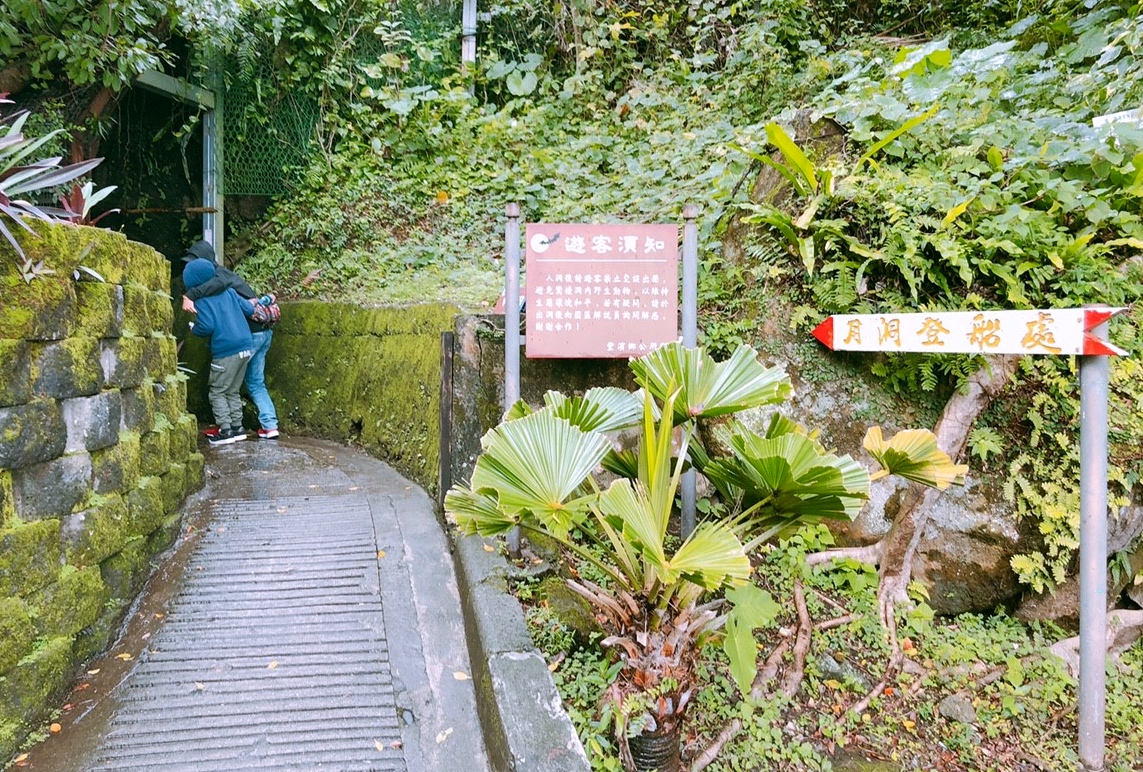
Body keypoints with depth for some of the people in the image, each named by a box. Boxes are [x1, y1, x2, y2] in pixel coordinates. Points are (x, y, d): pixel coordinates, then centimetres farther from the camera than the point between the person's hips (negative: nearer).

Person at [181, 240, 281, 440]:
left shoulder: (220, 272, -9)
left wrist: (191, 295, -37)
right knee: (256, 382, 13)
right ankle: (270, 426, 9)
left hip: (250, 334, -9)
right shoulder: (225, 273, 19)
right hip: (263, 332, 9)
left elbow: (219, 283, -34)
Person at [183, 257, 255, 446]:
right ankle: (237, 427, 18)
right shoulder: (228, 291, 11)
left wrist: (193, 328, 6)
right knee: (233, 391, 18)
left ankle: (225, 430, 0)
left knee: (217, 392, 5)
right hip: (246, 347, 7)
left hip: (226, 352, -7)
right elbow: (249, 309, 10)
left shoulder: (201, 300, -6)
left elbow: (207, 326, -14)